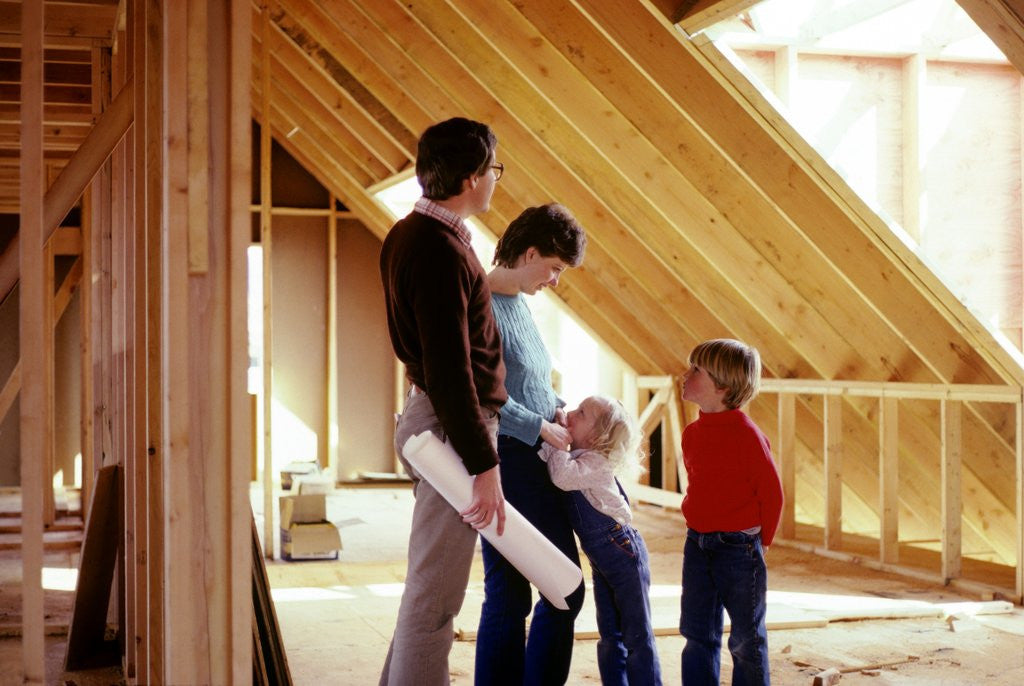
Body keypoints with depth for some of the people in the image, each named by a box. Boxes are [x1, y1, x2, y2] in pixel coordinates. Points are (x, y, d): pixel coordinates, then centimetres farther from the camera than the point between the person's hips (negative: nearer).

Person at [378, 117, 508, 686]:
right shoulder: (441, 252, -20)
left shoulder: (409, 235, 12)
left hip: (429, 417, 11)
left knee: (431, 585, 21)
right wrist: (484, 464, -22)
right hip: (453, 427, -11)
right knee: (435, 593, -3)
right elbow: (450, 370, -24)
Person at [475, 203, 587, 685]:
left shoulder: (517, 302, 14)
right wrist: (541, 427, -14)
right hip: (506, 461, -10)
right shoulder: (484, 306, -14)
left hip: (535, 465, 10)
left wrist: (556, 408, 8)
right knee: (509, 598, -2)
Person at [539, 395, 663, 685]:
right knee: (609, 634, 13)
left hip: (624, 552, -8)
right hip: (601, 558, 9)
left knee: (637, 634, -1)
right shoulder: (574, 457, 5)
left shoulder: (596, 462, -21)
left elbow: (563, 476, -38)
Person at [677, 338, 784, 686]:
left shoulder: (747, 434, -17)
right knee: (698, 635, 13)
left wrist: (761, 541, -3)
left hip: (739, 548, -7)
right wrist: (698, 528, 13)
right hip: (697, 545, 7)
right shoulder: (691, 433, 5)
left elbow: (772, 493, -11)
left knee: (746, 640, 7)